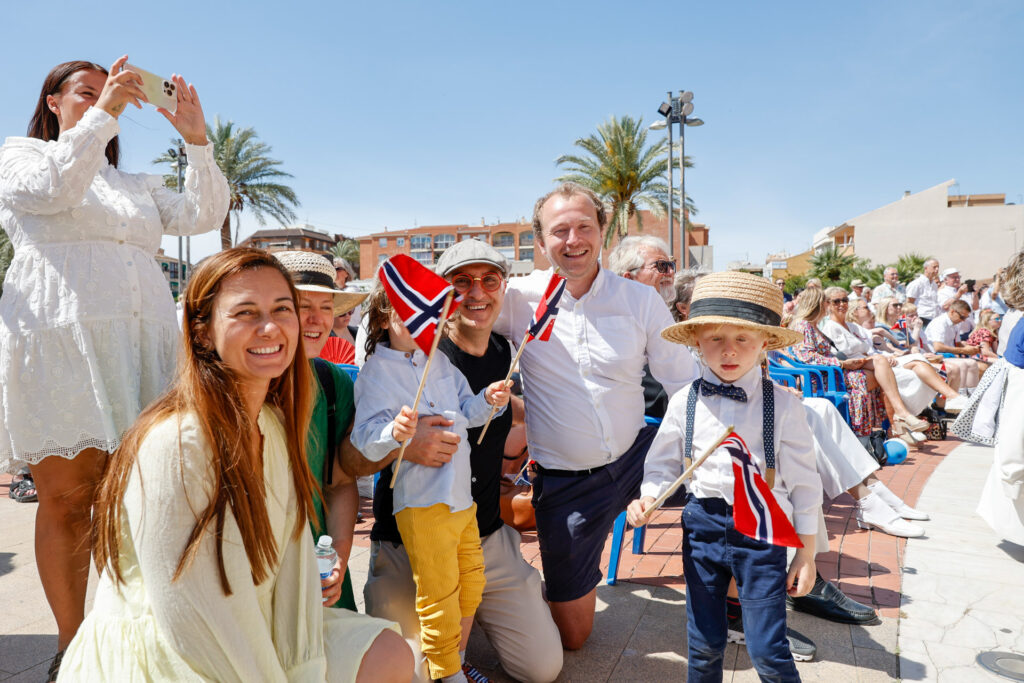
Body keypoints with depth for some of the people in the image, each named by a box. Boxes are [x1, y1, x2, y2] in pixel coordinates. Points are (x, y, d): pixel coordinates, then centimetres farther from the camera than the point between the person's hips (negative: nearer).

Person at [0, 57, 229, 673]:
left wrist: (198, 141, 4)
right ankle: (72, 648, 8)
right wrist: (105, 112, -8)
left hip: (139, 341, 4)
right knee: (68, 497, -3)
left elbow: (205, 215, 13)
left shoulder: (135, 184, 27)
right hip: (58, 336, -3)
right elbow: (55, 187, -8)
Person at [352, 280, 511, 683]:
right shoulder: (376, 372, -11)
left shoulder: (440, 360, 10)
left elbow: (465, 411, 13)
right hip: (422, 502, -7)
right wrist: (393, 432, -41)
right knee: (439, 596, 0)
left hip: (462, 495, 8)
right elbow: (366, 440, -21)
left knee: (471, 580, 19)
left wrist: (487, 400, -7)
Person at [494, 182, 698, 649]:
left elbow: (687, 387, -4)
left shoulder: (641, 300, -6)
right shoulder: (519, 300, -9)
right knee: (571, 636, 8)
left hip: (636, 456, 2)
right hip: (565, 482, -1)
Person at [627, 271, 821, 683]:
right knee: (703, 644, 14)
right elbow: (663, 463, 8)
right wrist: (647, 498, -12)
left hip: (762, 529, -2)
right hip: (703, 523, 2)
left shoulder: (782, 405, -8)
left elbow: (803, 483, -2)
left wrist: (806, 555, 2)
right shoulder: (684, 403, -3)